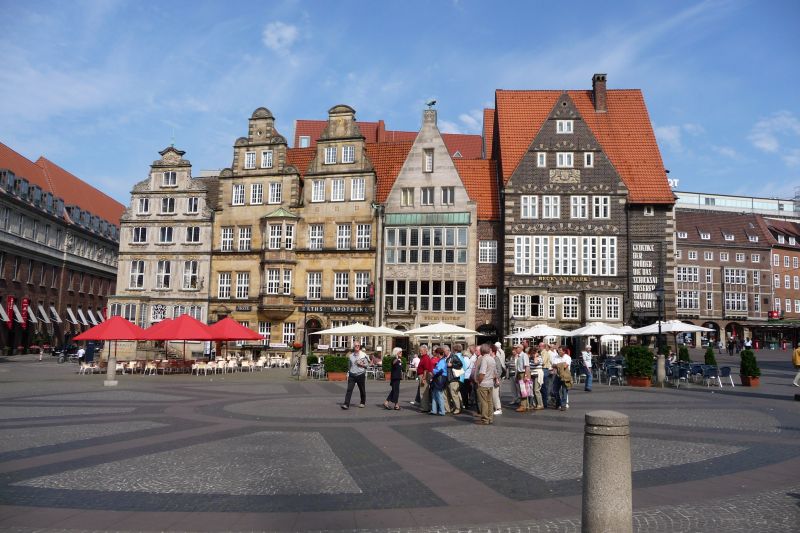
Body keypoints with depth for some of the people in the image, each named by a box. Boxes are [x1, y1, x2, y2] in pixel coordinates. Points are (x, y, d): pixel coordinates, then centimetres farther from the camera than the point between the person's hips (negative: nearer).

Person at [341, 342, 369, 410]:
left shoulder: (363, 355, 0)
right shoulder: (351, 355, 9)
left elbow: (367, 365, 2)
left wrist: (362, 365, -16)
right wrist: (348, 374, 17)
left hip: (360, 375, -2)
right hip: (352, 375, 2)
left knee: (362, 390, 11)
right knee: (349, 389, -10)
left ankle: (363, 403, 30)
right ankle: (346, 404, -14)